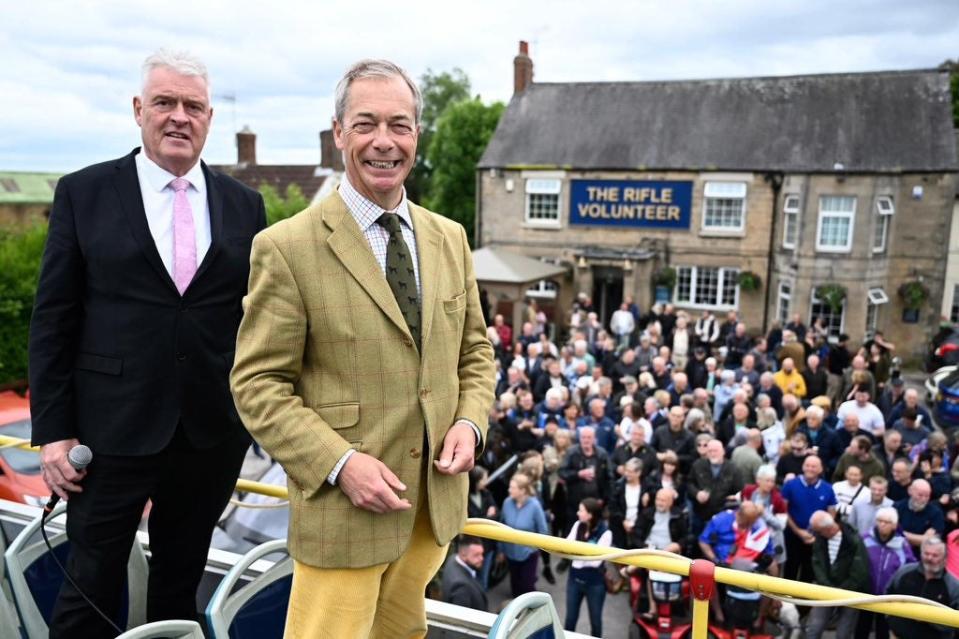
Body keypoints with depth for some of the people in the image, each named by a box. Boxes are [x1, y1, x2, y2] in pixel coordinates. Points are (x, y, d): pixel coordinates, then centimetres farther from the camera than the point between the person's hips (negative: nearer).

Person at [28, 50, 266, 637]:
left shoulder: (244, 205, 4)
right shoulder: (83, 193, -1)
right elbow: (53, 321, -1)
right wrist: (53, 430, -5)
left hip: (213, 430, 2)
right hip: (113, 428, -2)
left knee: (182, 579, 18)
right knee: (92, 586, 10)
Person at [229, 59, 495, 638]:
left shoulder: (450, 239, 5)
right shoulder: (287, 247, -12)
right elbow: (257, 384, -10)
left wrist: (470, 422, -5)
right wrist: (340, 462, -20)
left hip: (437, 500, 5)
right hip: (343, 505, -5)